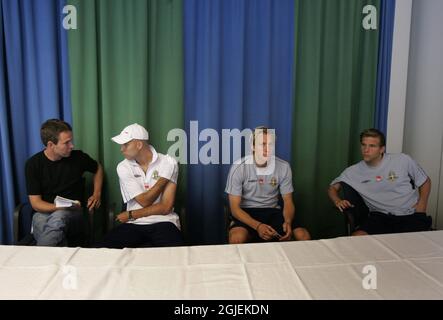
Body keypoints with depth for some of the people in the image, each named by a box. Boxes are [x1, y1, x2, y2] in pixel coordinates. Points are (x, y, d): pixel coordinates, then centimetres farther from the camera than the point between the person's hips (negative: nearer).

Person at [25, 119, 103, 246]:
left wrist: (97, 194, 8)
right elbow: (36, 203, -5)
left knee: (57, 218, -36)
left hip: (73, 213, 1)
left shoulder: (78, 157, -1)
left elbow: (98, 168, 21)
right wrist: (62, 207, -22)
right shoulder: (33, 164, -4)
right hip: (44, 212, 0)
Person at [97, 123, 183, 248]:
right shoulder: (123, 167, 1)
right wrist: (164, 177, -11)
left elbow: (166, 207, -10)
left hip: (163, 222, -2)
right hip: (133, 224, 2)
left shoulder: (168, 163, -6)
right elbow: (144, 201, -7)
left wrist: (130, 214, -7)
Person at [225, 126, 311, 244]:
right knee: (237, 238, -36)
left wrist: (288, 222, -22)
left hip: (273, 211, 3)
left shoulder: (283, 167, -5)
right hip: (246, 212, -3)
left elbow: (288, 202, 1)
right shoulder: (239, 167, -14)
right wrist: (257, 226, -30)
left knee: (304, 236, -20)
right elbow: (235, 207, -14)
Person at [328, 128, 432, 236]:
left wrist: (420, 208, -1)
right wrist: (338, 201, -11)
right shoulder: (353, 171, 3)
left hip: (410, 215, 0)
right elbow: (332, 188, 11)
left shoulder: (403, 160, 1)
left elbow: (425, 182, 13)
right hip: (380, 216, 1)